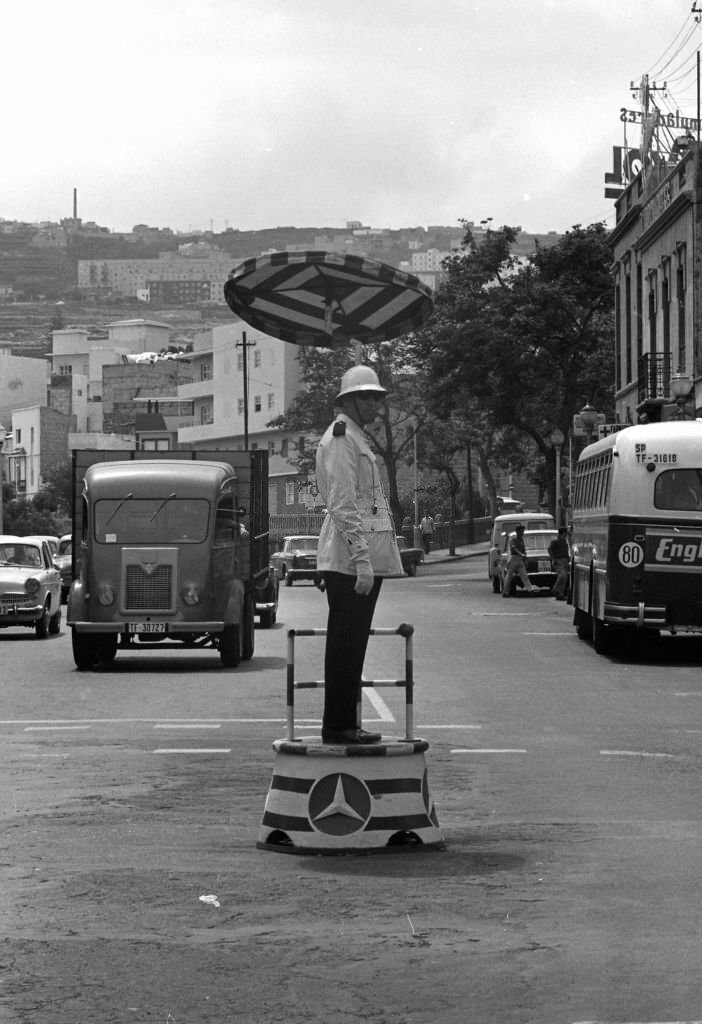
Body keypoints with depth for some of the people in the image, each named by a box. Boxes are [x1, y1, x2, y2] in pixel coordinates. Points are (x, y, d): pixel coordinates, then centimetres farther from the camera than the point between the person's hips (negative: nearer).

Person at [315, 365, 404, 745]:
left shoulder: (356, 439, 23)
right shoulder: (341, 438, -10)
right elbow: (343, 506, -18)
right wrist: (362, 560, -23)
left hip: (363, 560, 10)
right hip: (350, 560, -10)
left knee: (350, 644, 12)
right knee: (346, 645, -8)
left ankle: (343, 723, 17)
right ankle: (338, 727, -5)